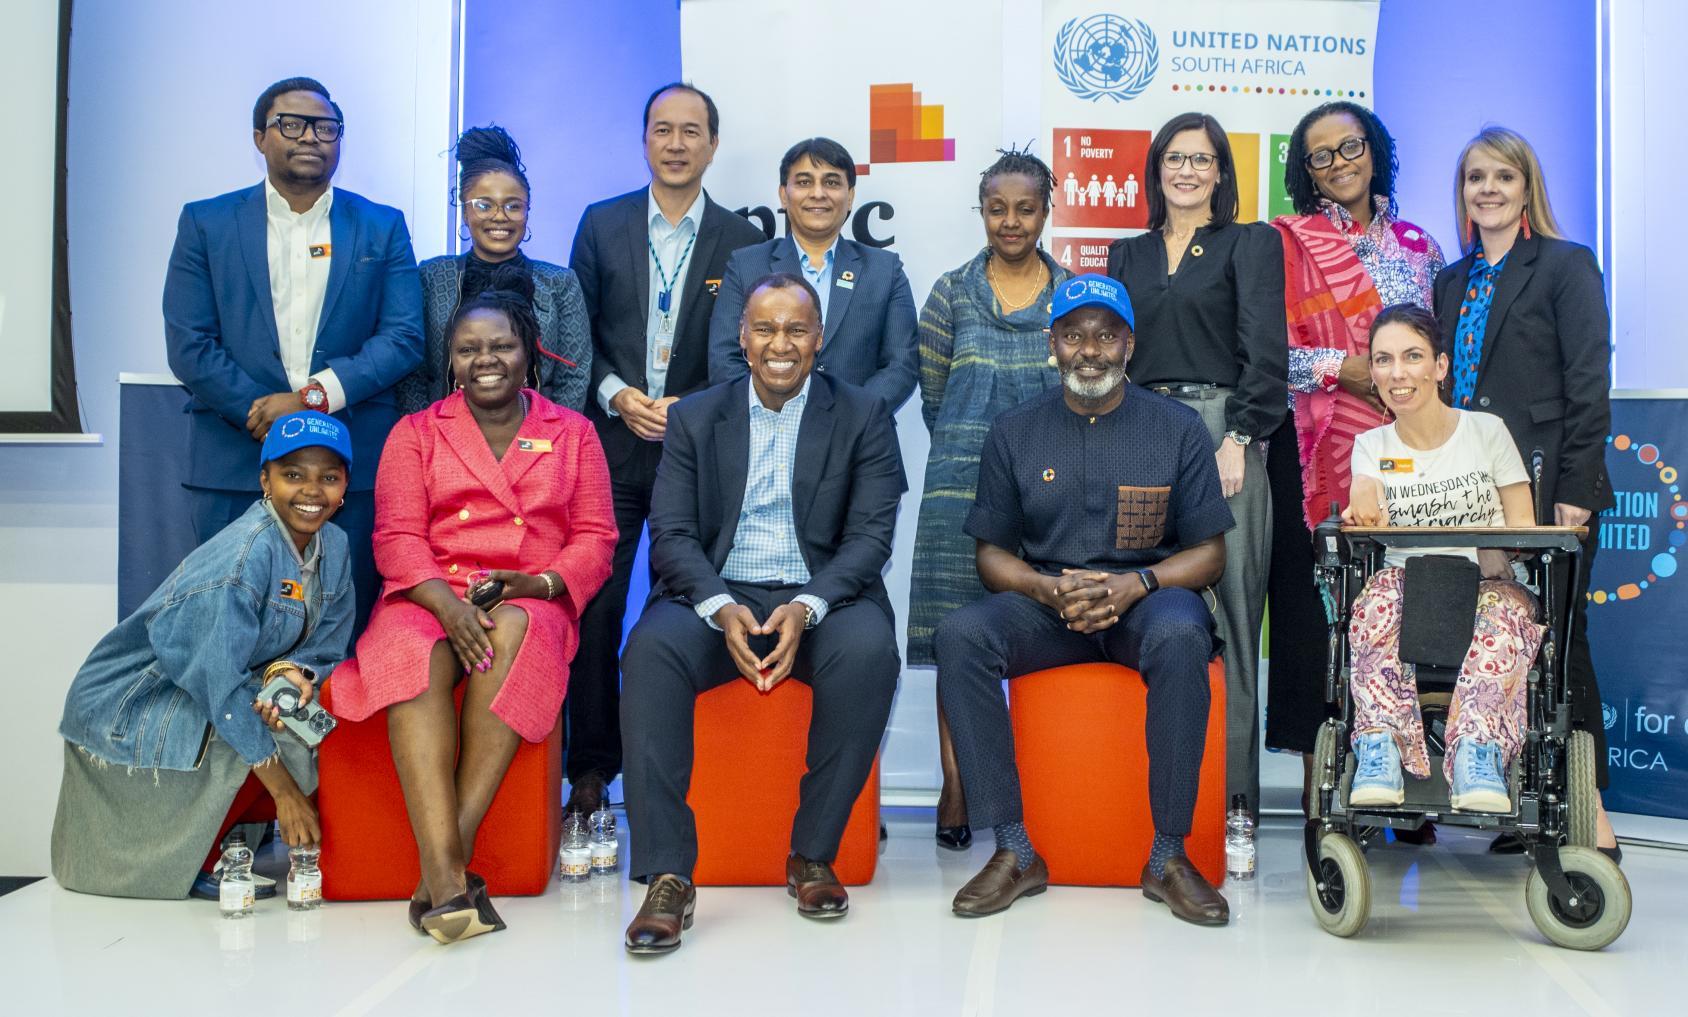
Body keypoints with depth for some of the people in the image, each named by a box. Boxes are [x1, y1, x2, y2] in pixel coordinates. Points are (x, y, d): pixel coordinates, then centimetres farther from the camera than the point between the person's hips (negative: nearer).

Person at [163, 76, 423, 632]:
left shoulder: (382, 228, 10)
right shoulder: (206, 224, 9)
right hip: (235, 463, 0)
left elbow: (403, 337, 0)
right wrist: (267, 417, -10)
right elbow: (189, 346, 1)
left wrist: (314, 396, -13)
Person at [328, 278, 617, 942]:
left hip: (531, 605, 0)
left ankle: (452, 854, -34)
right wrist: (447, 602, -17)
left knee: (513, 635, -37)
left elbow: (595, 538, 8)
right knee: (417, 654, -35)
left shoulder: (573, 434, 15)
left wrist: (537, 583, -13)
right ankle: (447, 875, -42)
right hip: (430, 598, 0)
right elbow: (396, 537, 3)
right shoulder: (416, 433, 15)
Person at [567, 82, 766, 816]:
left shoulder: (742, 241, 5)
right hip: (610, 447, 1)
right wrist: (616, 396, -8)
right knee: (594, 612, 0)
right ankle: (591, 770, 12)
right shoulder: (601, 225, 8)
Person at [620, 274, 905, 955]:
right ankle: (667, 876, -27)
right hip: (717, 597, 1)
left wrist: (807, 608, -20)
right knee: (651, 649, -31)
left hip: (824, 598, 0)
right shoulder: (695, 417, 12)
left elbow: (871, 535, -2)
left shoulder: (863, 418, 8)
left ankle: (813, 856, -17)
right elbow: (672, 533, 3)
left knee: (869, 649, -34)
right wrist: (721, 608, -18)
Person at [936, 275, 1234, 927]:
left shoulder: (1178, 428, 5)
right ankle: (1015, 852, -22)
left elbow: (1209, 554, 3)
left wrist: (1136, 584, -16)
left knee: (1180, 638, -37)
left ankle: (1168, 855, -24)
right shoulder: (1015, 432, 8)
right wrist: (1049, 588, -14)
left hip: (1148, 597, -1)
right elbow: (992, 555, 8)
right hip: (1044, 603, 2)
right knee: (959, 636, -29)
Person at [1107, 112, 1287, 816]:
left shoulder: (1251, 244, 9)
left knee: (1225, 609, -5)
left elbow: (1263, 352, -2)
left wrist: (1238, 438, -13)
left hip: (1220, 434, -3)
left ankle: (1230, 786, 0)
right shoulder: (1128, 255, 20)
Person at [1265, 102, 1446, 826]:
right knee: (1318, 602, -5)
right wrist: (1348, 369, -13)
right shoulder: (1290, 240, 5)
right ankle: (1322, 788, 2)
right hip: (1319, 451, -3)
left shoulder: (1418, 246, 18)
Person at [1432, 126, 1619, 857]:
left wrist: (1575, 490, -14)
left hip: (1545, 487, -5)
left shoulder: (1568, 267, 1)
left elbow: (1589, 387, -6)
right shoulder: (1452, 282, 17)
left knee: (1556, 640, -3)